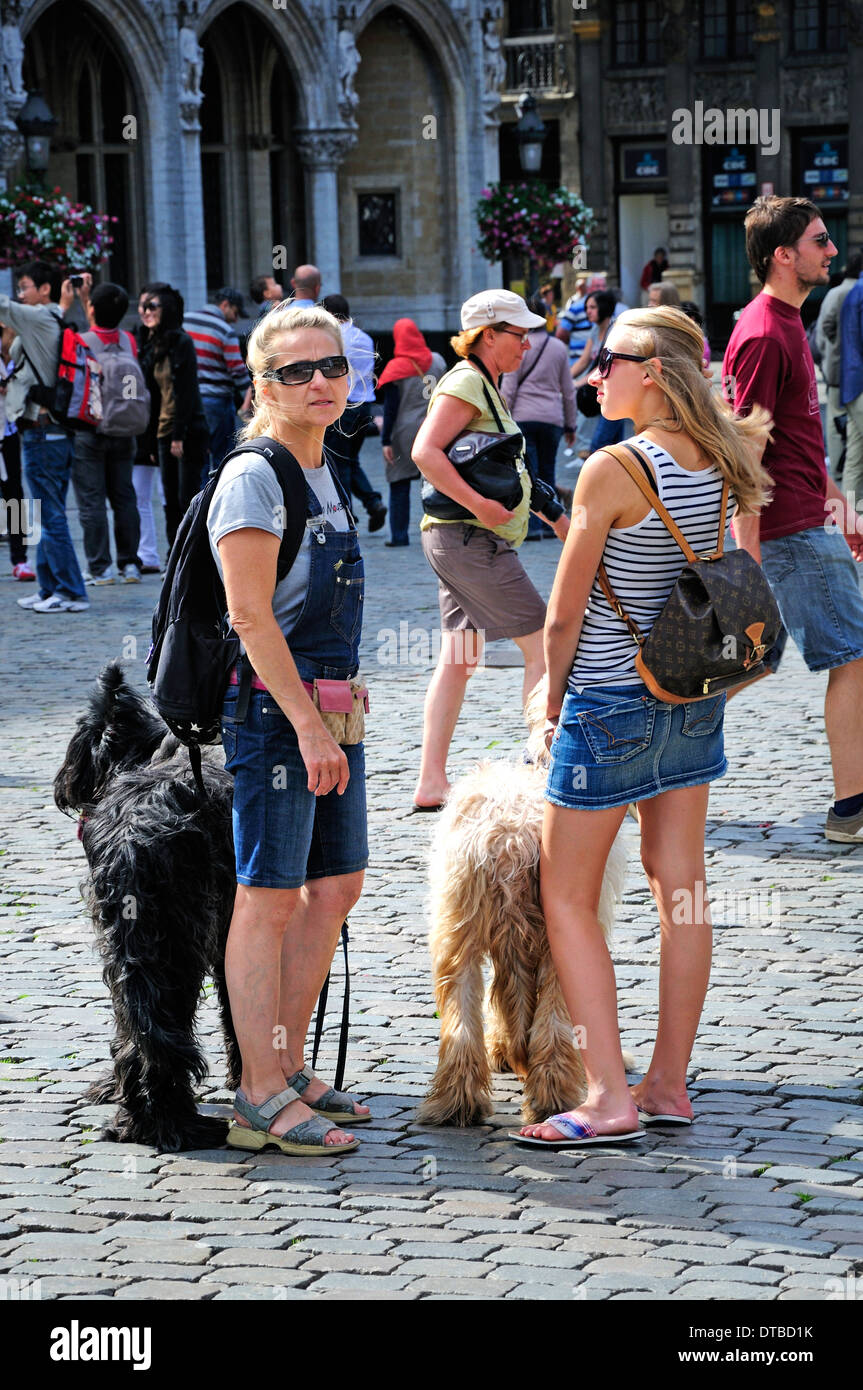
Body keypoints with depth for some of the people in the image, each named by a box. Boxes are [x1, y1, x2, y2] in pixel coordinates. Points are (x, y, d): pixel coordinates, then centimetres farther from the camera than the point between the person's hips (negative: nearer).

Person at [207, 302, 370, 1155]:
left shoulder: (325, 475, 14)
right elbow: (251, 617, -19)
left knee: (336, 887, 12)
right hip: (270, 706, -9)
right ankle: (261, 1093, 1)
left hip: (327, 706, 9)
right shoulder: (253, 478, -13)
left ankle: (288, 1071, 22)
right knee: (269, 896, -5)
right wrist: (307, 725, -21)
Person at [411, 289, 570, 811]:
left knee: (459, 659, 9)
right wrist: (480, 506, -27)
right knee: (543, 644, -6)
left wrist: (555, 515, 26)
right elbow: (425, 452, -25)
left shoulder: (487, 387, 19)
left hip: (469, 542, 10)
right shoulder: (465, 383, -13)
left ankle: (432, 782, 9)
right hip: (470, 539, -10)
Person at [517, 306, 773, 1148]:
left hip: (609, 702, -7)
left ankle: (609, 1099, -2)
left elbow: (565, 614, -13)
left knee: (567, 899, 3)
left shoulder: (611, 471, -21)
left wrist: (552, 704, 1)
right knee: (679, 889, 13)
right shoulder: (729, 463, 0)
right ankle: (669, 1083, 19)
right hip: (695, 698, 7)